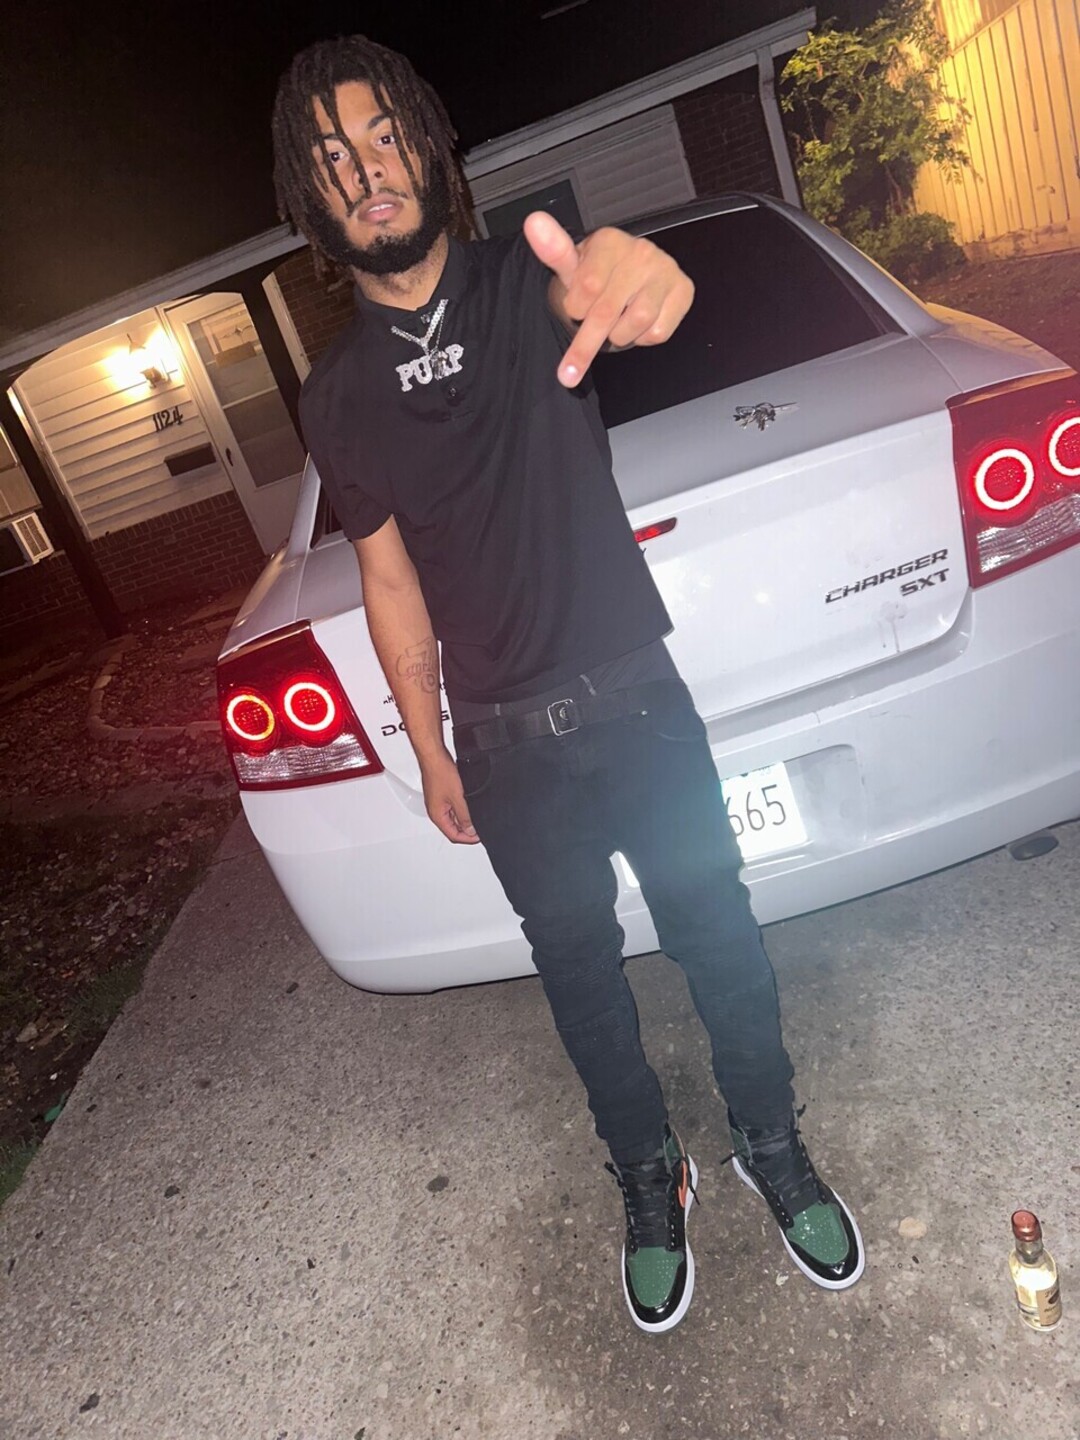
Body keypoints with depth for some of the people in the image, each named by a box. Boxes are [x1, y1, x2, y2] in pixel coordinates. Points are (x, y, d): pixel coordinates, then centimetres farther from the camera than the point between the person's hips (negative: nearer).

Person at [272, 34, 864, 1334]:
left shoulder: (525, 283, -3)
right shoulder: (334, 397, 2)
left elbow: (591, 298, -28)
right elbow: (391, 580, 4)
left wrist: (625, 278, -53)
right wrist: (433, 755, 4)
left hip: (636, 698, -1)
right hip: (506, 746, 2)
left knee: (717, 935, 10)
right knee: (579, 973, 15)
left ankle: (772, 1148, 39)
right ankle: (649, 1176, 41)